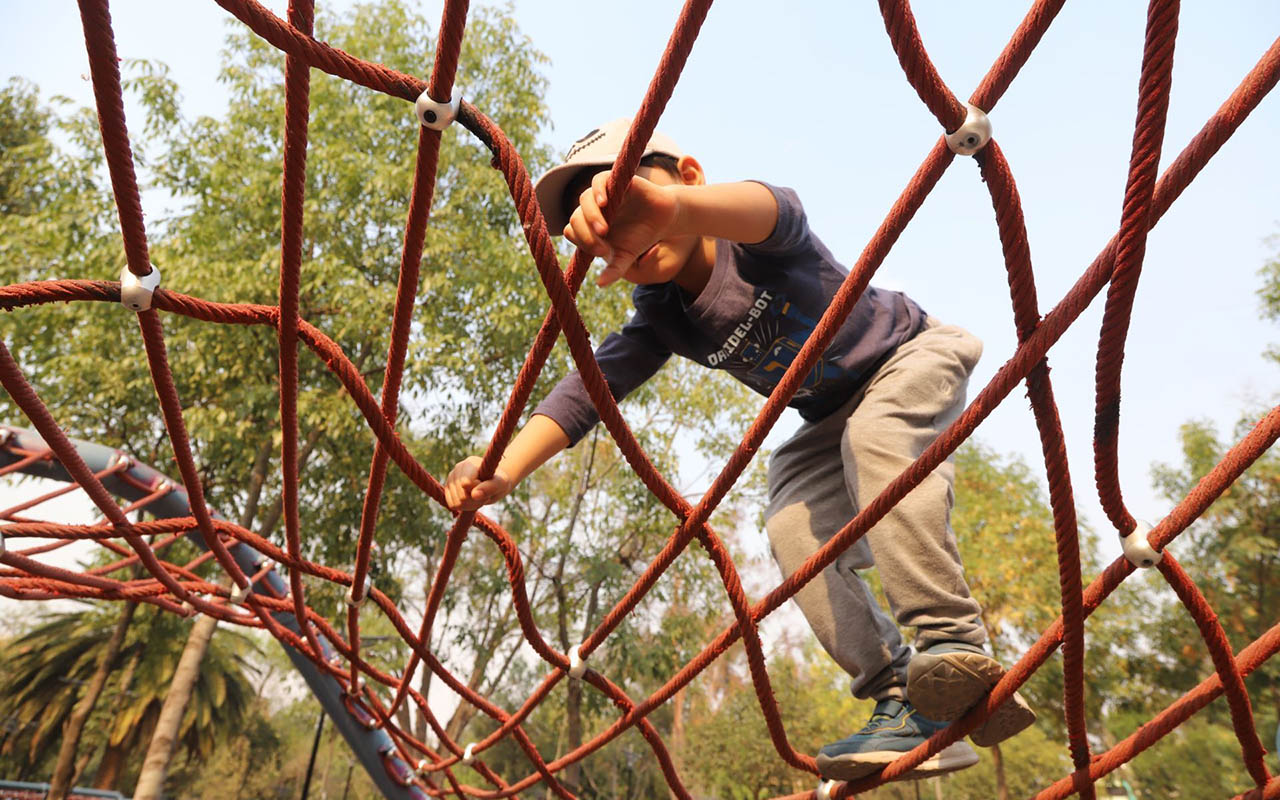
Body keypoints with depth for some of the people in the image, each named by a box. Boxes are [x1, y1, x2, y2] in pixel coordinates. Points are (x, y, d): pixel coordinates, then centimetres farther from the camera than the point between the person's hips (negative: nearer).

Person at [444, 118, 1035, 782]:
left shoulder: (754, 240, -30)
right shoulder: (661, 319, -15)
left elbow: (772, 208, -55)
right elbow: (590, 387, -26)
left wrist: (671, 206, -78)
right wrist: (502, 470, -43)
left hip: (914, 355, -4)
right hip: (830, 421, 5)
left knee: (875, 433, -36)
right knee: (793, 529, -17)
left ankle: (954, 645, -33)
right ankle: (904, 700, -12)